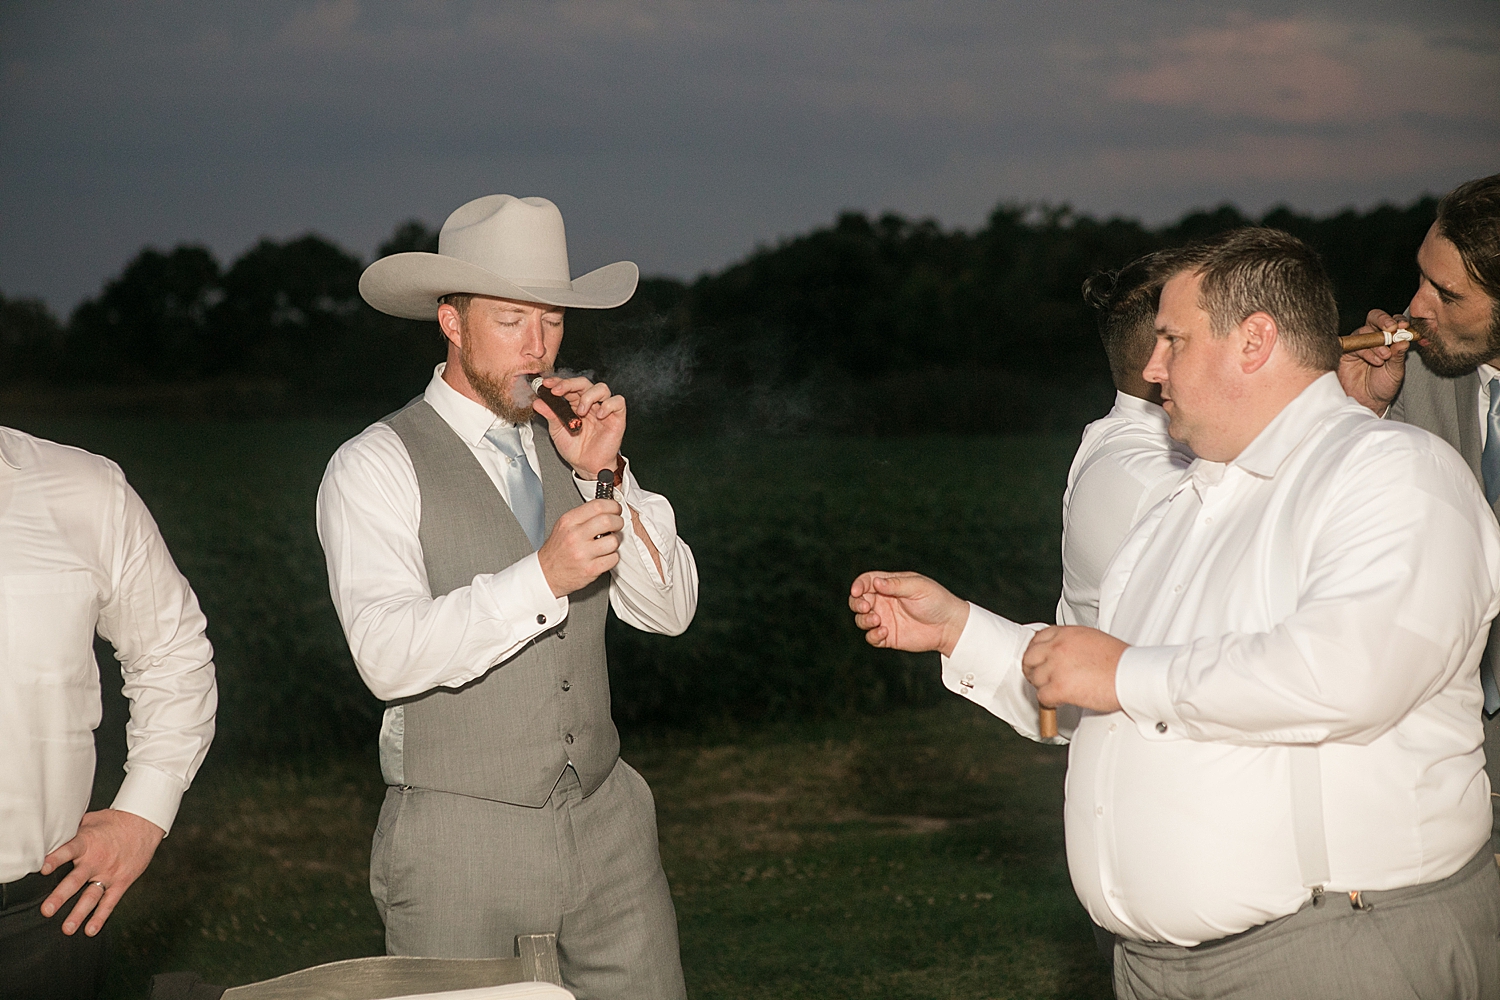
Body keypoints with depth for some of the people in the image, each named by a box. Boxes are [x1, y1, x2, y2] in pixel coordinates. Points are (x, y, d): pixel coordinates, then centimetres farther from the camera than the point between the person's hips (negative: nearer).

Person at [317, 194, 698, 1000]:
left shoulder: (566, 444, 11)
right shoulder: (376, 467, -7)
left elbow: (670, 609, 3)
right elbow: (389, 655, -21)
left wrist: (604, 475, -9)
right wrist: (543, 576, -30)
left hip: (605, 822, 5)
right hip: (460, 837, -5)